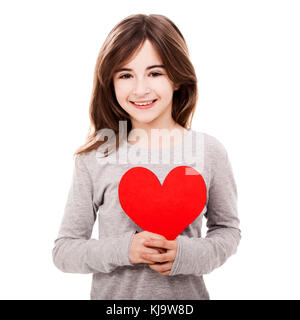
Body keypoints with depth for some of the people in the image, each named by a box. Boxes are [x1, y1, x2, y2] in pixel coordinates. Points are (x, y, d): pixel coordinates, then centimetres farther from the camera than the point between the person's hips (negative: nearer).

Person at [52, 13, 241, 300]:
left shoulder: (209, 151, -10)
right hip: (111, 294, 0)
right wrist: (122, 250, -22)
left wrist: (187, 254, -17)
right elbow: (63, 249, -6)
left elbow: (227, 229, 2)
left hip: (187, 293, 1)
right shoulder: (94, 158, -12)